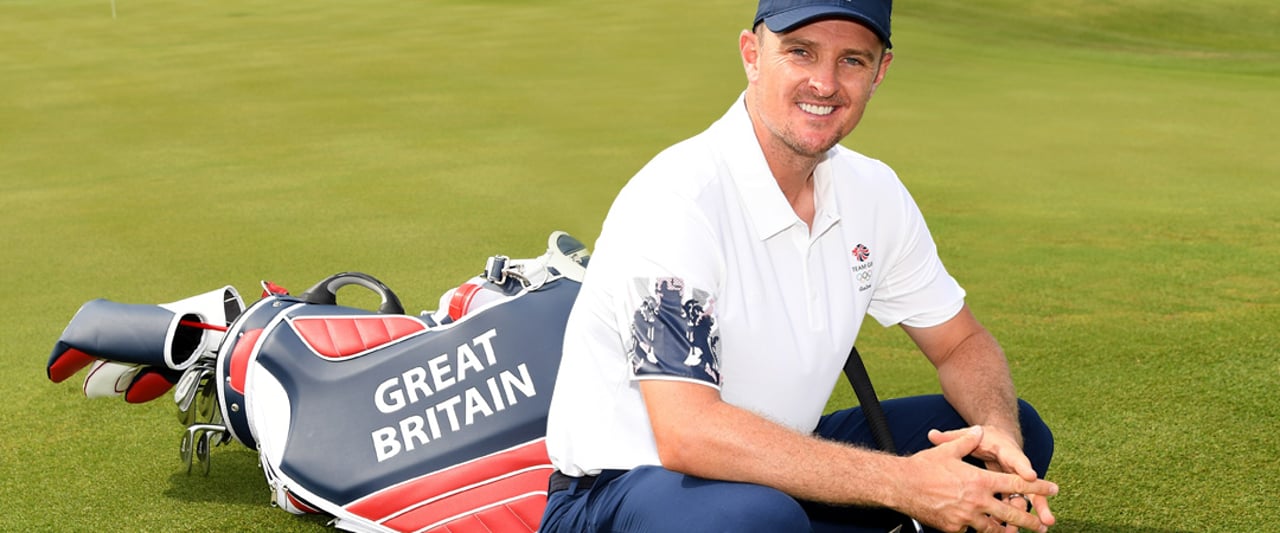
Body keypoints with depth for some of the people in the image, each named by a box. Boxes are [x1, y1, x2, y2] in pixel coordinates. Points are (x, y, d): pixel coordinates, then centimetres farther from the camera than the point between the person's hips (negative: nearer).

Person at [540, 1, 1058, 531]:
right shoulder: (674, 199, -25)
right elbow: (687, 434, -33)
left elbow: (961, 343, 10)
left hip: (778, 473, 7)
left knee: (1018, 431, 2)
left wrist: (999, 434, -14)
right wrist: (902, 483, -34)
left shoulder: (871, 190, 0)